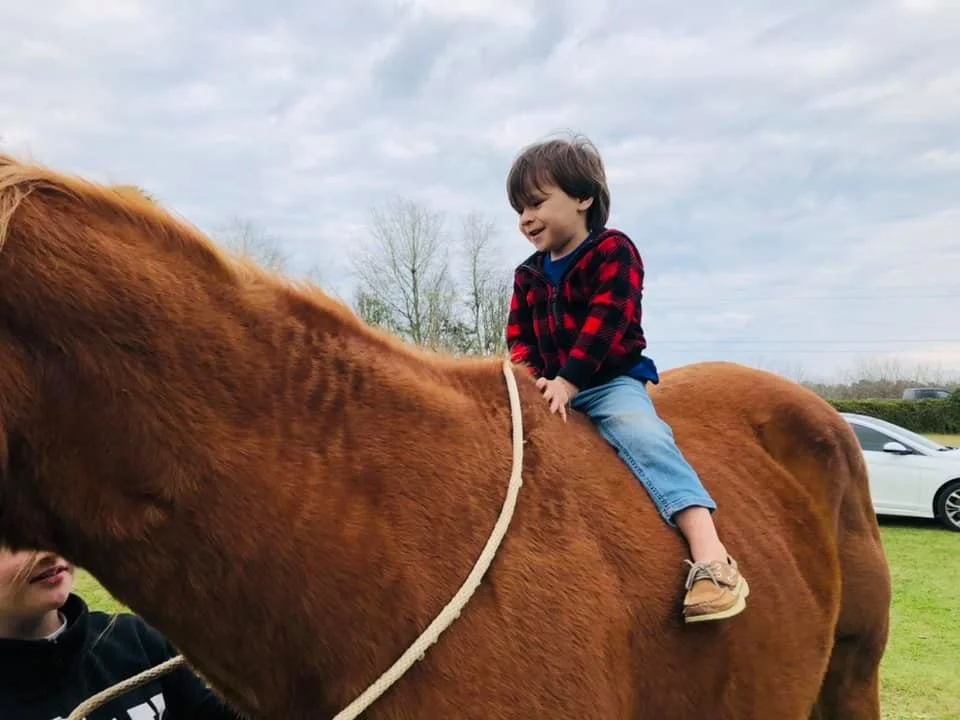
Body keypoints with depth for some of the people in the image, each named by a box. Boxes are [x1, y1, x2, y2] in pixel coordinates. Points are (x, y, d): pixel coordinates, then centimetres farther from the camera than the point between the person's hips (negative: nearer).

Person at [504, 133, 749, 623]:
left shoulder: (613, 251, -3)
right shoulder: (528, 276, 16)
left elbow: (605, 322, -15)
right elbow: (519, 339, 10)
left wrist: (567, 381, -23)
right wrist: (530, 379, -12)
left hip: (610, 382, -7)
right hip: (551, 388, 7)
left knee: (639, 433, -32)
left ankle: (710, 558, -42)